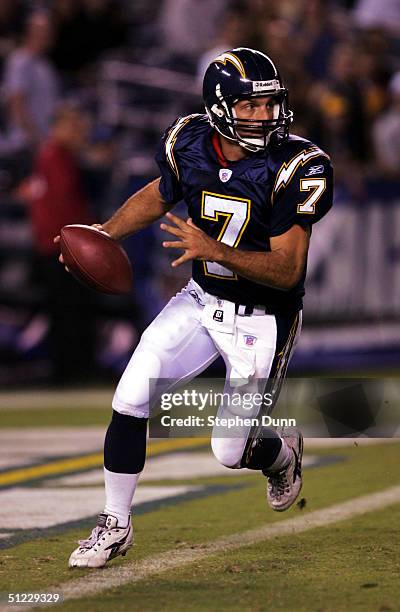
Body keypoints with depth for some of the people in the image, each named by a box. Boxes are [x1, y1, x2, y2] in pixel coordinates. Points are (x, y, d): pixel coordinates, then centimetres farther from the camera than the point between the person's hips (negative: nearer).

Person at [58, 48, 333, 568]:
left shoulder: (295, 169, -24)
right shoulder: (189, 145, -10)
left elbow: (287, 270, -26)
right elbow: (160, 195, 13)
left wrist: (215, 250, -39)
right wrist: (104, 234, -2)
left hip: (263, 319, -4)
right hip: (202, 301, 4)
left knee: (232, 453, -1)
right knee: (131, 398, -10)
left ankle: (282, 453, 37)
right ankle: (115, 525, 8)